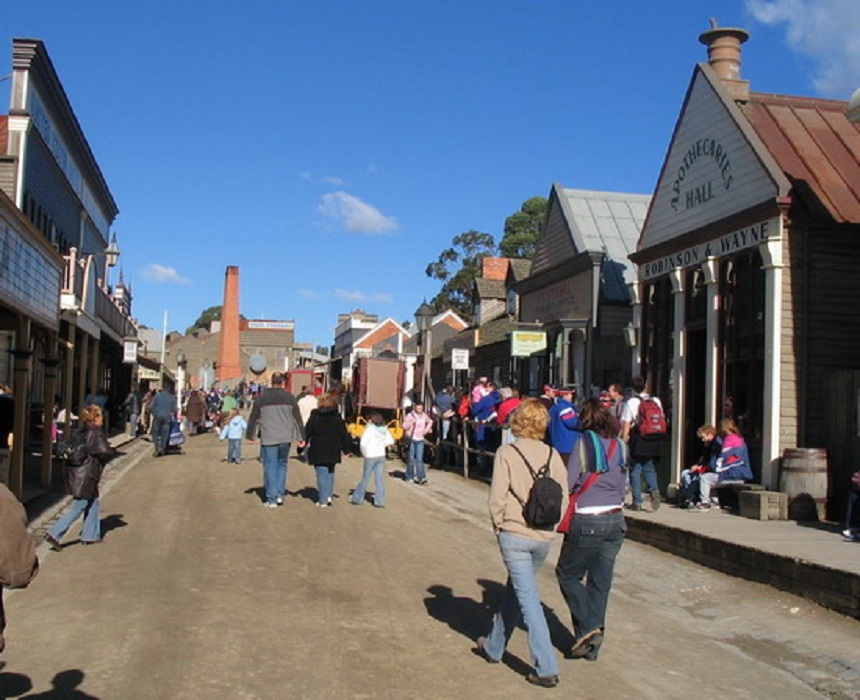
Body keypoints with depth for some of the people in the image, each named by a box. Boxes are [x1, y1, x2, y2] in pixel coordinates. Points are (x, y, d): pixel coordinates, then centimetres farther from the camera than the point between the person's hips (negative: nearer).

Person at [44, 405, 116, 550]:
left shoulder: (82, 432, 9)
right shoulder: (96, 433, -16)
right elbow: (106, 452, -23)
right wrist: (112, 452, -2)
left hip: (75, 472, 9)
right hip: (85, 476, -9)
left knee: (93, 501, 20)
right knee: (78, 507, -1)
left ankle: (90, 535, 26)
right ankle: (54, 534, -3)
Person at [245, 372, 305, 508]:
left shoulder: (261, 398, -1)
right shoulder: (290, 397, 1)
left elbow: (253, 418, 6)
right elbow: (298, 419, 3)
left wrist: (251, 435, 18)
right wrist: (301, 437, 8)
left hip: (268, 439, -2)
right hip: (285, 438, 2)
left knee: (270, 468, 4)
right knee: (282, 465, 18)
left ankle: (272, 499, 4)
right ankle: (280, 494, 13)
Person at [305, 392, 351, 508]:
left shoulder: (315, 417, -5)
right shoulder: (338, 418, 3)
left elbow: (307, 433, -3)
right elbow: (344, 435, 6)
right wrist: (346, 449, 13)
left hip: (318, 453, -3)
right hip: (333, 452, 3)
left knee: (321, 474, -1)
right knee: (330, 473, 17)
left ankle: (323, 500, -3)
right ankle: (329, 496, 13)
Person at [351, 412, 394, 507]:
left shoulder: (370, 429, -13)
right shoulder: (384, 429, 5)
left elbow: (363, 443, -19)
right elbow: (390, 441, 9)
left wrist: (364, 453, -3)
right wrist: (382, 446, 11)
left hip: (371, 456, -5)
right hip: (381, 456, 5)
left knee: (365, 478, 5)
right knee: (379, 478, 6)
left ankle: (357, 499, 16)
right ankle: (380, 501, 5)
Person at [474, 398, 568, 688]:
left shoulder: (506, 453, -10)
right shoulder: (552, 454, 1)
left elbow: (497, 497, -12)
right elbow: (563, 496, 2)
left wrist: (499, 526, 3)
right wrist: (549, 525, 13)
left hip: (514, 534, -5)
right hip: (544, 537, 5)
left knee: (528, 598, 1)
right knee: (514, 590, 21)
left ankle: (547, 669, -1)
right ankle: (494, 647, 37)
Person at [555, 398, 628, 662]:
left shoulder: (585, 442, -9)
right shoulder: (620, 445, 8)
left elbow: (568, 482, -11)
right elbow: (622, 486, 14)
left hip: (586, 522, -6)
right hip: (615, 520, 6)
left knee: (568, 574, 11)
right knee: (600, 582, 11)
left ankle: (589, 628, -2)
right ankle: (592, 645, 17)